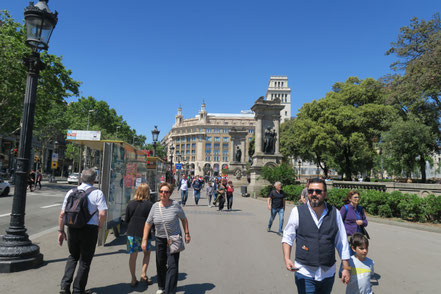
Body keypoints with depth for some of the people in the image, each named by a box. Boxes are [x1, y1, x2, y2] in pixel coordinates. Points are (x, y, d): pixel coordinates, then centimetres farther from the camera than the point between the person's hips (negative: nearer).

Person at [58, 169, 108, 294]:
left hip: (72, 228, 4)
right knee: (85, 261, 12)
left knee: (73, 256, 25)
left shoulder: (71, 192, 4)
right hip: (90, 229, -3)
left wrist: (61, 231, 13)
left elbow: (62, 214, 4)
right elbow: (103, 213, -17)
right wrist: (99, 226, 0)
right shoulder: (97, 193, -8)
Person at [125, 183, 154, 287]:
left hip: (132, 233, 3)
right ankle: (143, 274, 10)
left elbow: (126, 219, 5)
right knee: (147, 253, 18)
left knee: (133, 255, 11)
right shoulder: (150, 205, -11)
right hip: (144, 233, -2)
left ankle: (133, 279, 17)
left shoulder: (130, 203, -1)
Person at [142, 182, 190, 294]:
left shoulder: (175, 205, -10)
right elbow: (148, 223, 3)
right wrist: (144, 240, 1)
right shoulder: (155, 206, -2)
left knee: (172, 266, -9)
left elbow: (184, 219, 2)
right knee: (160, 264, 15)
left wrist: (187, 234, 0)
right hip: (160, 239, 4)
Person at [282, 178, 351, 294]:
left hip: (328, 274, 3)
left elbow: (342, 242, 6)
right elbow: (287, 237, 0)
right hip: (304, 273, -2)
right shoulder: (297, 211, -6)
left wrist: (346, 268, 6)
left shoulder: (334, 213, 0)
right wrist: (287, 259, -13)